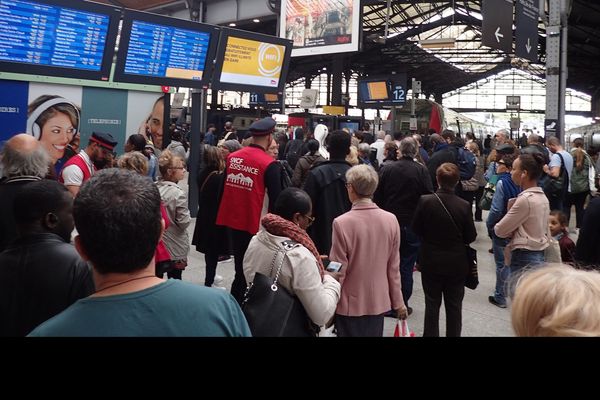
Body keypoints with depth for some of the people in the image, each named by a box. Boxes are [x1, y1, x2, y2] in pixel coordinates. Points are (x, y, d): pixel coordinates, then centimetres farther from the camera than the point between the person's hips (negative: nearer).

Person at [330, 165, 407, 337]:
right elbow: (393, 267, 0)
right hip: (378, 302, 3)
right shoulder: (391, 220, -7)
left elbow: (339, 270, -13)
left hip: (350, 304, -3)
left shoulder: (342, 222, -19)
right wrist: (398, 302, 11)